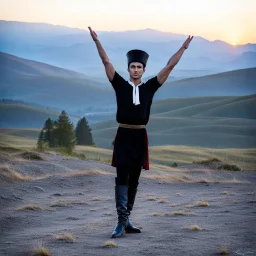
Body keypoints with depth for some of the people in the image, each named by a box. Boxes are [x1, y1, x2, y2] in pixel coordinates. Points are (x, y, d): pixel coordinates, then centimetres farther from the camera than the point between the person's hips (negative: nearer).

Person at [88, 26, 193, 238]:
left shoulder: (149, 87, 7)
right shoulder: (121, 85, 3)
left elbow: (170, 66, 8)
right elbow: (107, 62, 0)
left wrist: (183, 47, 8)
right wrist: (97, 41, -5)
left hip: (140, 137, 3)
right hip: (124, 136, -3)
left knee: (134, 180, 8)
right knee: (122, 178, -9)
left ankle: (126, 220, 16)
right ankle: (122, 222, -14)